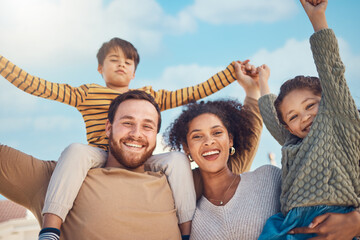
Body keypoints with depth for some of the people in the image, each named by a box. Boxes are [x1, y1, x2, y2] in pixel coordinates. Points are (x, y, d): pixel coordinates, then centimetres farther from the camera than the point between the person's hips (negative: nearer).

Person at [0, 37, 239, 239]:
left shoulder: (149, 95, 22)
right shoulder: (87, 93, 15)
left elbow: (193, 92, 16)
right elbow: (33, 84, 7)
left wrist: (233, 71, 10)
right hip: (100, 159, -2)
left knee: (178, 159, -23)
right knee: (76, 150, -33)